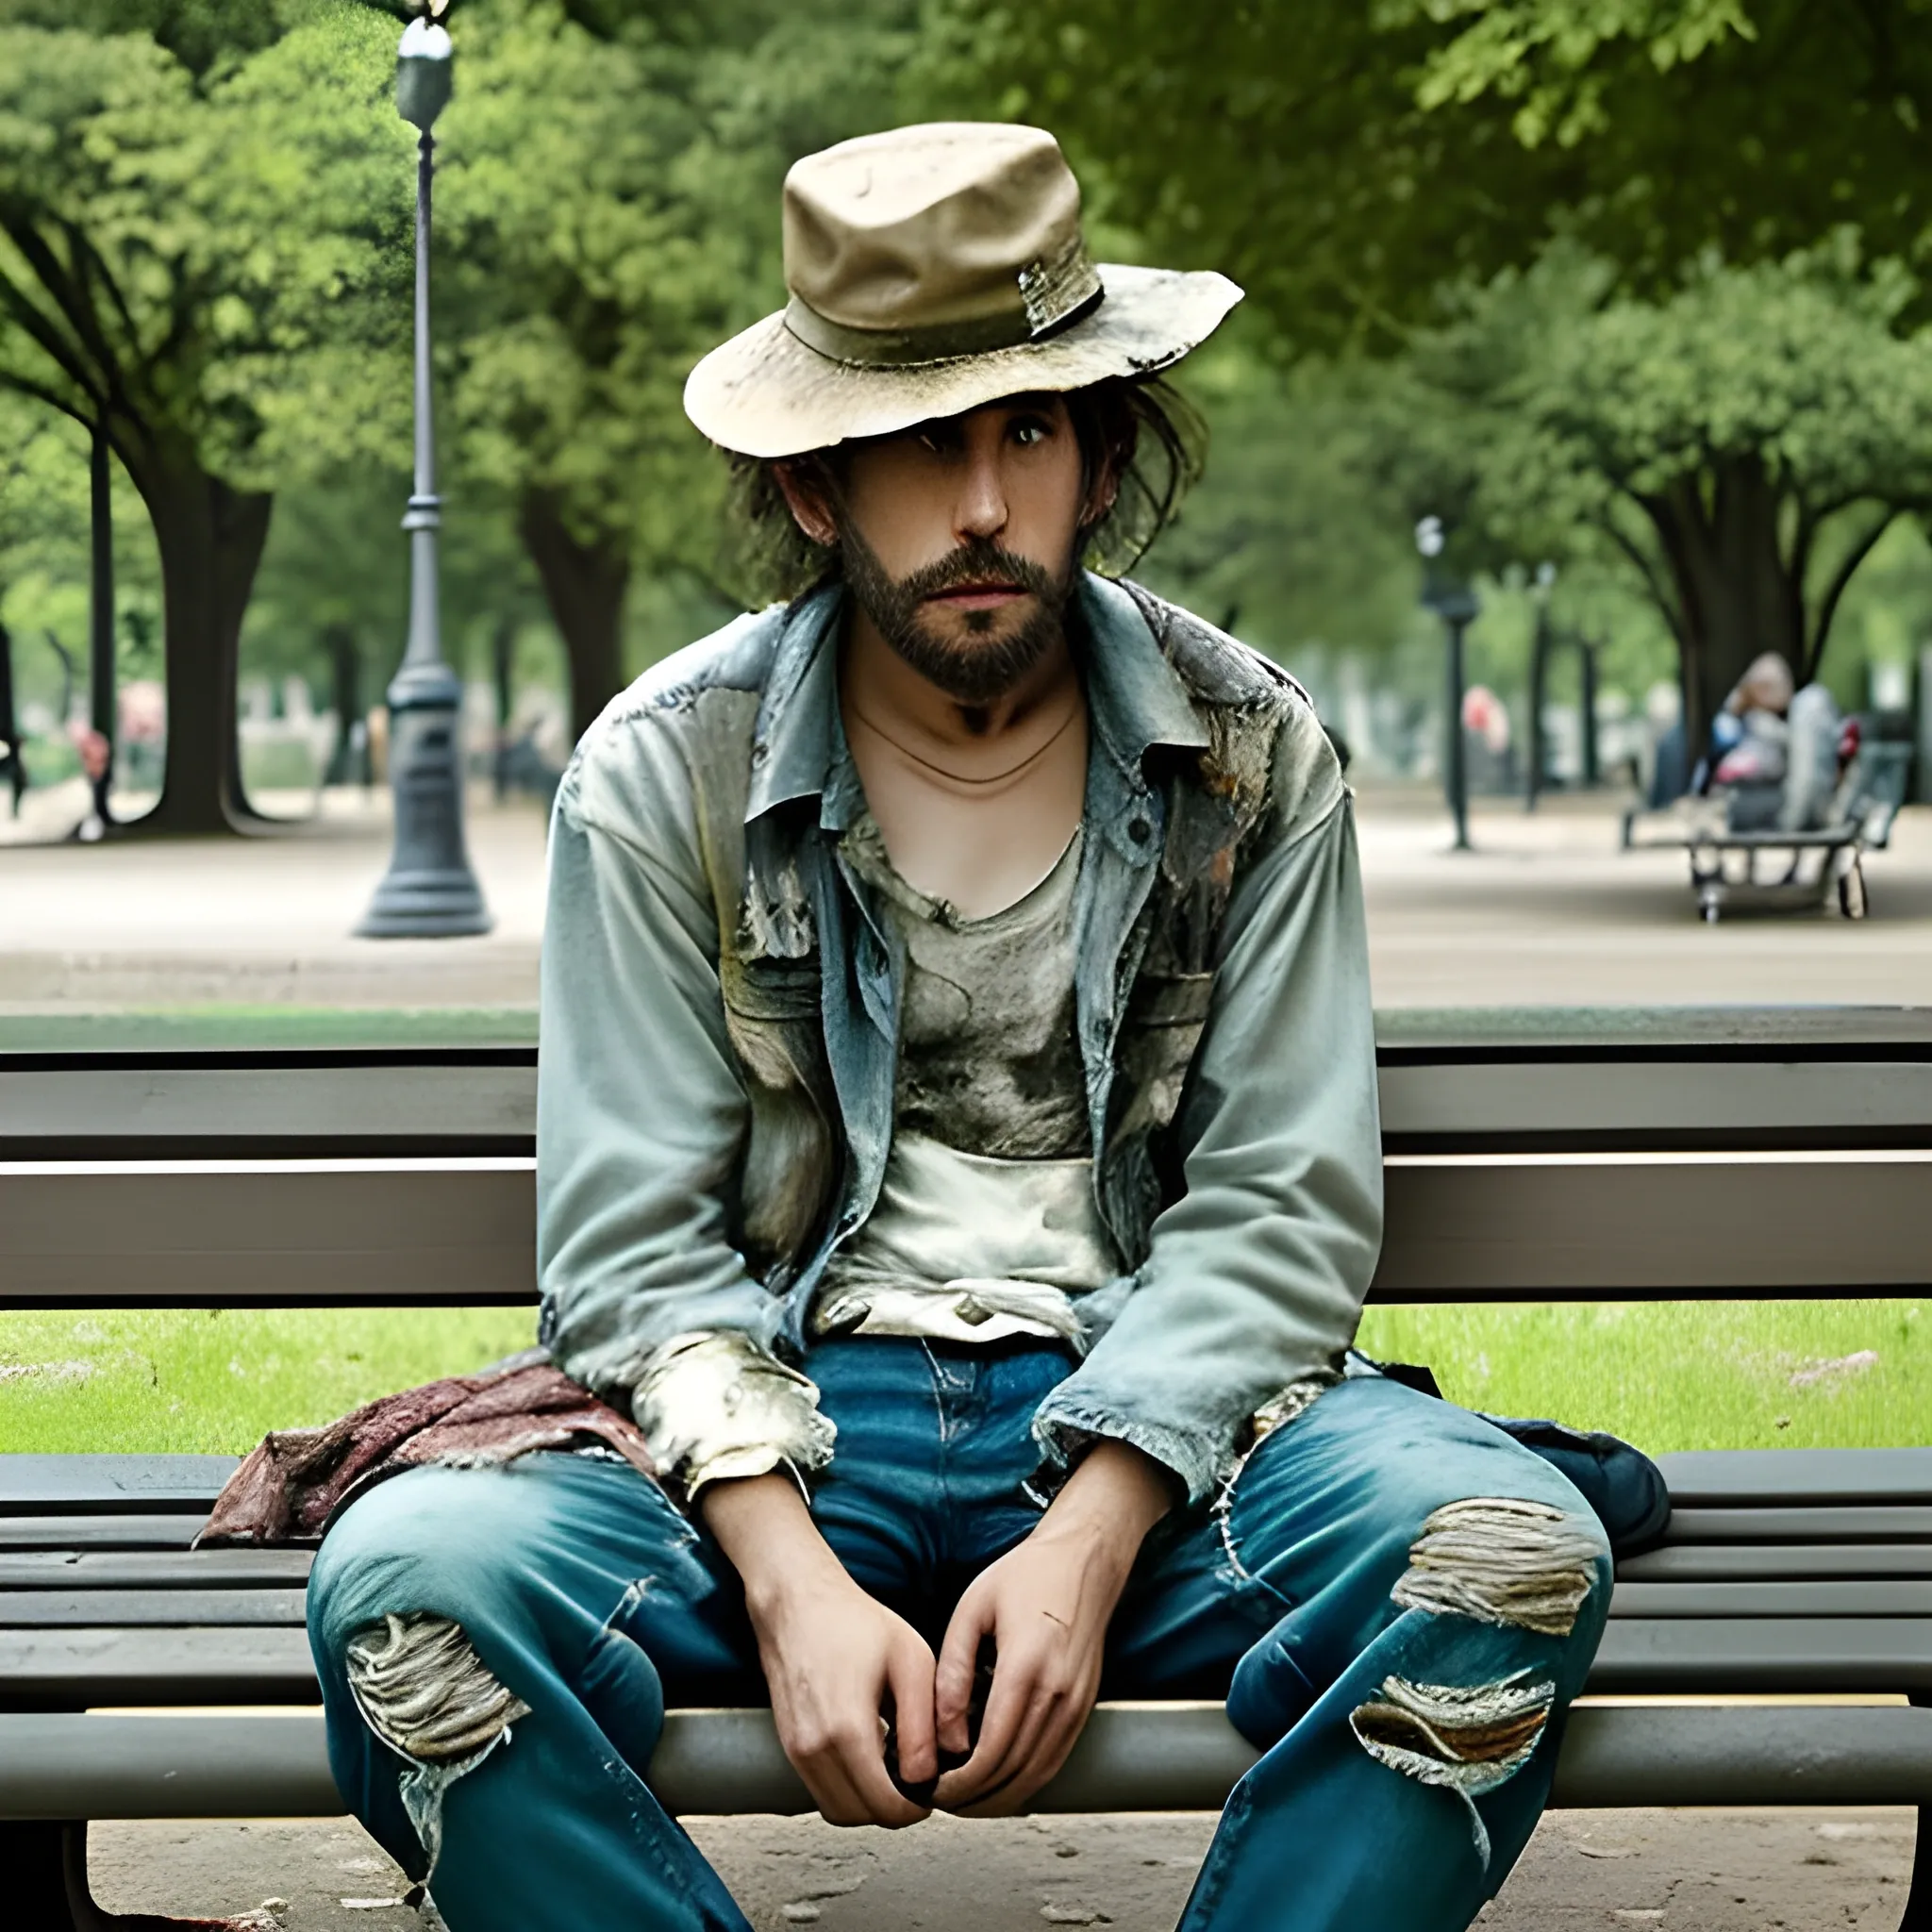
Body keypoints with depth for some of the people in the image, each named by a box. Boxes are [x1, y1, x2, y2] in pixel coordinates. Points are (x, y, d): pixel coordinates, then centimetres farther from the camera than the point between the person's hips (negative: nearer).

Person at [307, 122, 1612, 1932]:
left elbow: (1279, 1203, -2)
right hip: (781, 1416, 0)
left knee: (1509, 1554, -30)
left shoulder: (1250, 759, 3)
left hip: (1150, 1413, 1)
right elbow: (631, 1236, -3)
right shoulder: (662, 775, 0)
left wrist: (1092, 1539, -18)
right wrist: (790, 1580, -20)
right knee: (408, 1581, -30)